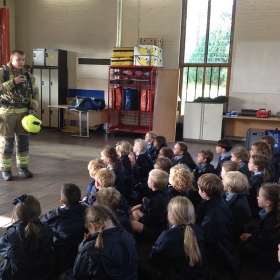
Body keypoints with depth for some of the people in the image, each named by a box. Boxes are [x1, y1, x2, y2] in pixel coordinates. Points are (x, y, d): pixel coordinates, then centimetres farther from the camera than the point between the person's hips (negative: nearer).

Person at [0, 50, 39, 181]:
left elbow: (35, 92, 15)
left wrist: (33, 107, 3)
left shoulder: (27, 75, 9)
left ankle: (23, 168, 20)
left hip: (23, 112, 4)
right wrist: (13, 82, -21)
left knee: (23, 141, 8)